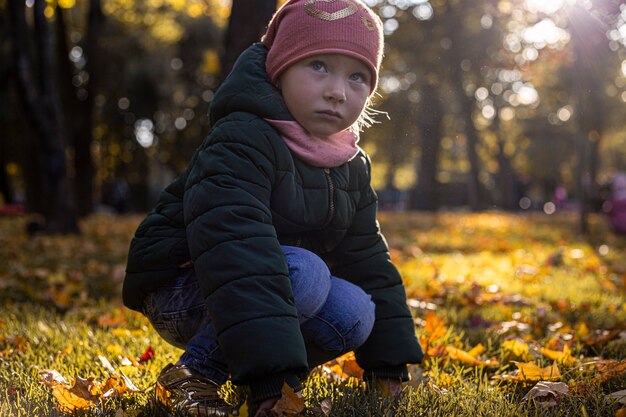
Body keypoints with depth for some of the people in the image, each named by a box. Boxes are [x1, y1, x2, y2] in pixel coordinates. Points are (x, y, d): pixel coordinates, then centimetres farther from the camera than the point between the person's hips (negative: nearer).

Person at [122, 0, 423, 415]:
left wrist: (390, 361, 1)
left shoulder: (352, 167, 3)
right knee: (306, 273, -32)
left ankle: (239, 370, 1)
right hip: (180, 292, -7)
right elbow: (235, 254, -36)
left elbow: (367, 260, 7)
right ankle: (193, 373, -18)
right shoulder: (240, 144, -24)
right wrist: (271, 368, -44)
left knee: (354, 311, -16)